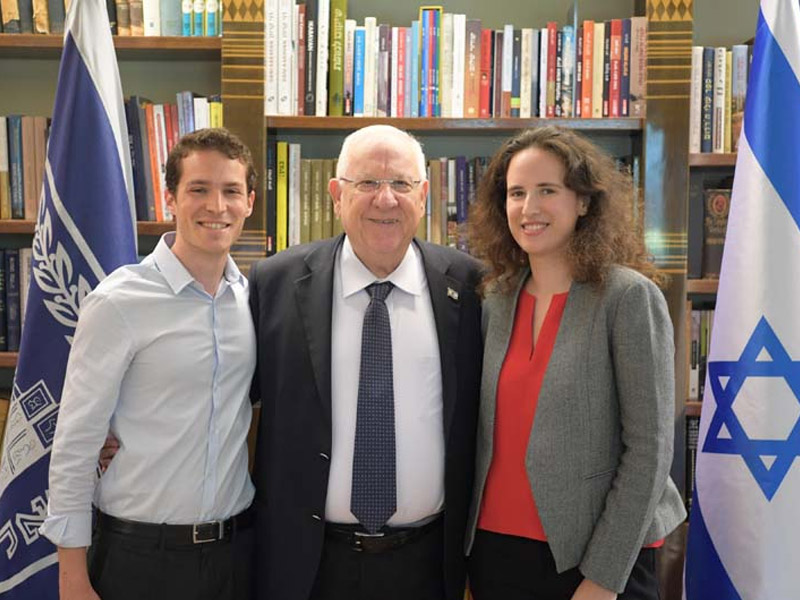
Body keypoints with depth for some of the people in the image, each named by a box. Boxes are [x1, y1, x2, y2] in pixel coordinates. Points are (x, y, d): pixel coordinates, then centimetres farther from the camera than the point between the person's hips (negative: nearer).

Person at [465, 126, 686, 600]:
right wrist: (471, 538, 5)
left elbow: (649, 448, -13)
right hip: (494, 546, 5)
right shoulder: (496, 300, 2)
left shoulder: (629, 297, -12)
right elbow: (489, 433, 7)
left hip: (602, 557, -4)